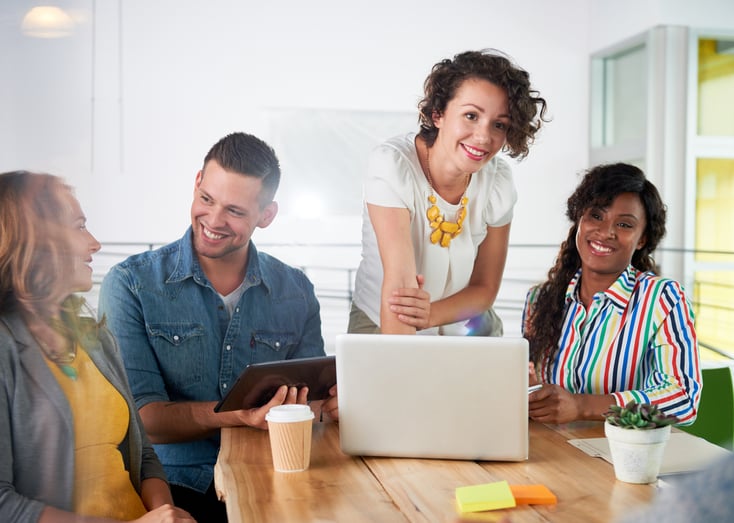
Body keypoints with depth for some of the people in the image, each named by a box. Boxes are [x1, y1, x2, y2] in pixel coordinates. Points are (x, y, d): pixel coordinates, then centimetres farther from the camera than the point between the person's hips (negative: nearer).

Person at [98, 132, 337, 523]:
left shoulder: (296, 292, 9)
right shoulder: (129, 285, -2)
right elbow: (143, 419, -8)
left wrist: (337, 399, -14)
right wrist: (235, 415, -25)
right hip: (174, 485, -2)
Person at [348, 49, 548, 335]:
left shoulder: (498, 180, -9)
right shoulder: (391, 164, -21)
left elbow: (485, 288, -3)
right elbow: (399, 282, -30)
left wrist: (430, 315, -23)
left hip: (466, 330, 4)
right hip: (380, 327, -4)